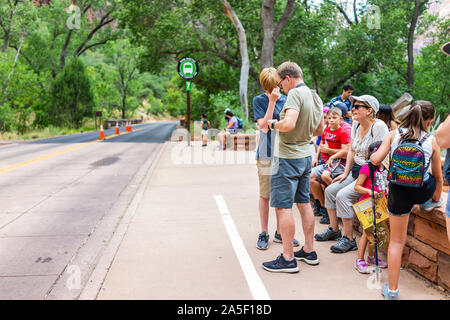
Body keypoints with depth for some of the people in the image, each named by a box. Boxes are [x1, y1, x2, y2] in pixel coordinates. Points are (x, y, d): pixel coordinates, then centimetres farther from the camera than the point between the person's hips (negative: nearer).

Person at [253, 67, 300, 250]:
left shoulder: (286, 100, 9)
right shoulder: (259, 100, -1)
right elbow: (264, 126, -13)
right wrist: (272, 102, -17)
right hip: (266, 154, -3)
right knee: (265, 195, 3)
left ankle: (280, 232, 22)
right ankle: (264, 233, 15)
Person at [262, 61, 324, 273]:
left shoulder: (295, 94, -17)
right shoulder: (315, 97, 11)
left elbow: (289, 123, -30)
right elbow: (319, 130, 19)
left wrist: (271, 124, -13)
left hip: (288, 158, -9)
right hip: (306, 155, 9)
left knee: (283, 207, -4)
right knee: (304, 202, 16)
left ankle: (288, 259, 0)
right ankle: (309, 251, 24)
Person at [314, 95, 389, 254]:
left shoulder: (379, 126, -19)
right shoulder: (356, 124, 7)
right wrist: (346, 173, 8)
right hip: (356, 170, 9)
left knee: (343, 196, -22)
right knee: (330, 190, 5)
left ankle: (349, 239, -10)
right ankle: (334, 230, 20)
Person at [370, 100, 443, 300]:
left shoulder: (393, 135, 0)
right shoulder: (431, 141, 1)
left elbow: (376, 160, -11)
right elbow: (438, 176, 10)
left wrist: (372, 156, 13)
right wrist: (436, 197, 26)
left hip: (398, 191, 0)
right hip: (423, 191, 0)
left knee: (397, 240, 9)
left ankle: (392, 289, 11)